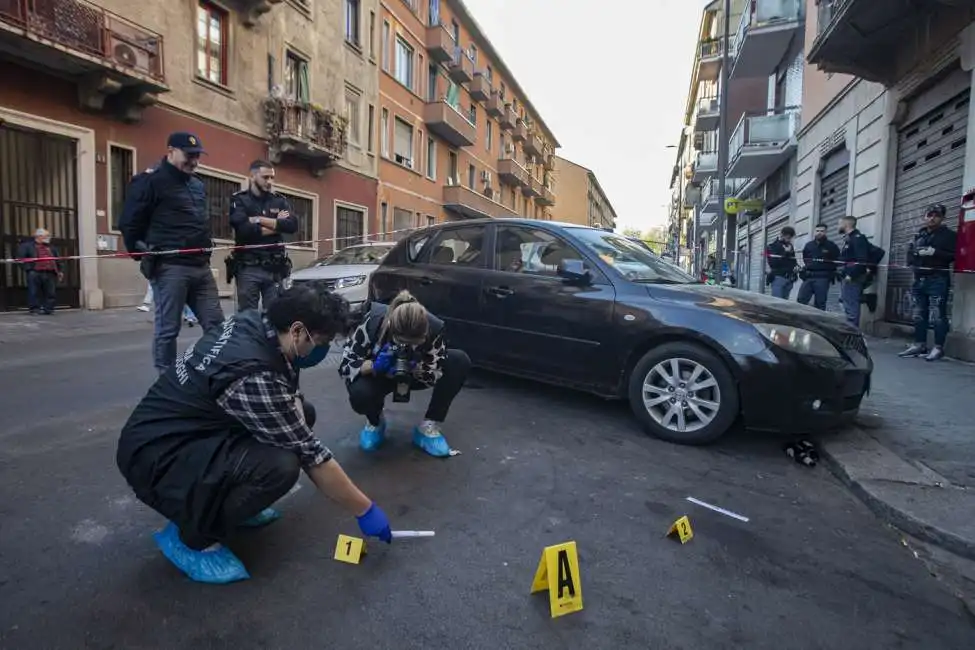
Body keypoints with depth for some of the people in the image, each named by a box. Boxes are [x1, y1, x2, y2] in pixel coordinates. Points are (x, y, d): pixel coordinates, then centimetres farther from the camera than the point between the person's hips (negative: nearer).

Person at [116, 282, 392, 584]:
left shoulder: (252, 321, -7)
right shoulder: (255, 377, -32)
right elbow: (311, 455, -23)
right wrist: (365, 509, -11)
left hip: (183, 429, 9)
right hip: (156, 459, -9)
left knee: (302, 415, 1)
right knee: (280, 466, -32)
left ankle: (226, 500, 15)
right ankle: (191, 537, -4)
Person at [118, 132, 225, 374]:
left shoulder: (198, 186, 19)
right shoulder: (150, 181, -4)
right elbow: (129, 223, -6)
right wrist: (143, 255, -3)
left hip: (201, 266, 7)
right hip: (170, 267, -7)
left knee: (215, 324, 5)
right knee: (168, 329, -1)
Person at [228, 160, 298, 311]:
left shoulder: (280, 201, 13)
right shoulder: (239, 200, 4)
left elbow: (292, 225, -5)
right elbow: (244, 229, -14)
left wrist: (260, 220, -9)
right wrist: (277, 225, -4)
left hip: (275, 268, 3)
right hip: (248, 268, -2)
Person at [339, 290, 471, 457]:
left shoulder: (433, 328, -29)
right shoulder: (373, 322, -32)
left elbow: (435, 375, -19)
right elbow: (345, 365, -24)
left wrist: (415, 367, -40)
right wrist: (374, 366, -42)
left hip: (414, 372, 2)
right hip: (378, 376, -2)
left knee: (460, 361, -23)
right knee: (360, 394, -37)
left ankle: (428, 428, -11)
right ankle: (375, 422, 3)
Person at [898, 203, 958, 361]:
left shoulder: (949, 235, 3)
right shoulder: (918, 235, 19)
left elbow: (954, 255, -8)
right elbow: (910, 255, 14)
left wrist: (935, 252, -19)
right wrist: (918, 253, -6)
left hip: (938, 280, -6)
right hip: (919, 279, 6)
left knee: (938, 316, -8)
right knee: (919, 315, 8)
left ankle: (939, 348, -4)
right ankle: (919, 345, 14)